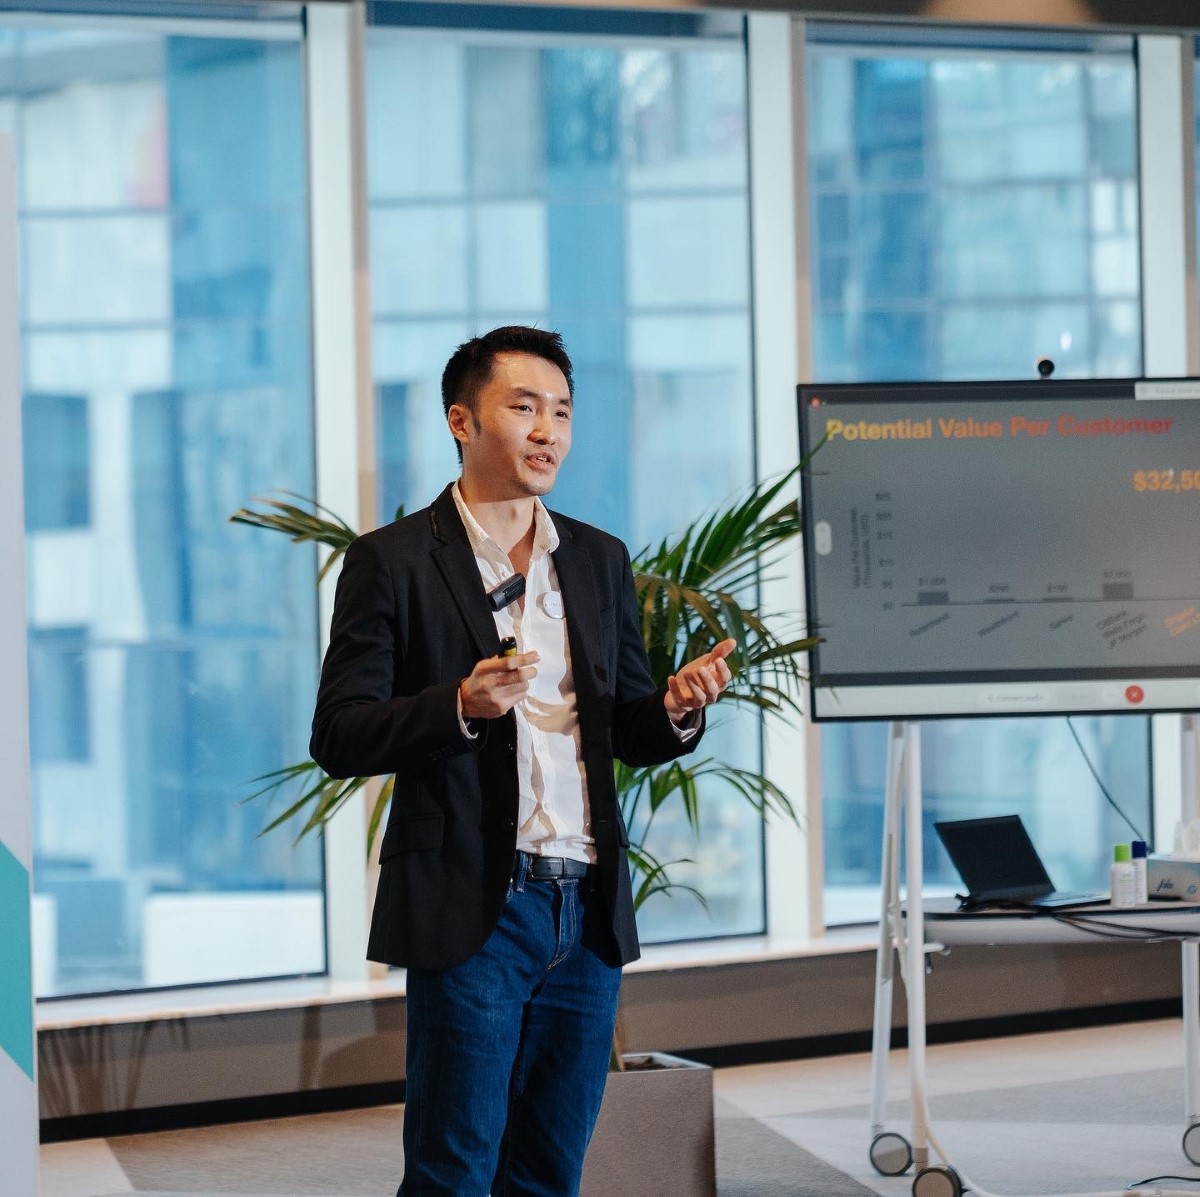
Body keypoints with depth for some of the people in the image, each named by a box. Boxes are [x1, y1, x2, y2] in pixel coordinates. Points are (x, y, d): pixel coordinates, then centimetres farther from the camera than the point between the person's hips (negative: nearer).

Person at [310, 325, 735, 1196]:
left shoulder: (600, 561, 14)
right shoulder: (394, 562, -2)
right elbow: (339, 738, -7)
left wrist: (677, 710, -6)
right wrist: (460, 706, -23)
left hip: (588, 911, 5)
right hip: (473, 908, -5)